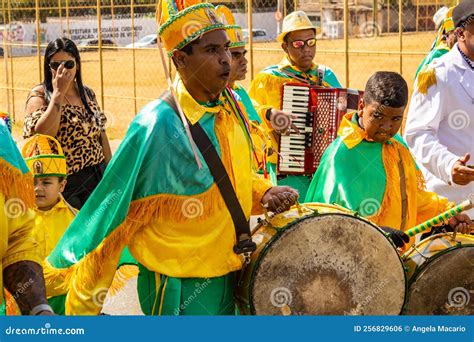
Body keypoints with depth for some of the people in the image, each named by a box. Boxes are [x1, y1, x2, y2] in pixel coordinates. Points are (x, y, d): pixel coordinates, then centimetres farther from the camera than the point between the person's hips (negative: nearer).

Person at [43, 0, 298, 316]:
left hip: (229, 275, 7)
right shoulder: (157, 126, -23)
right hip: (181, 291, -7)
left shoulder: (231, 106, -1)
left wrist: (265, 193, -4)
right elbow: (113, 212, -18)